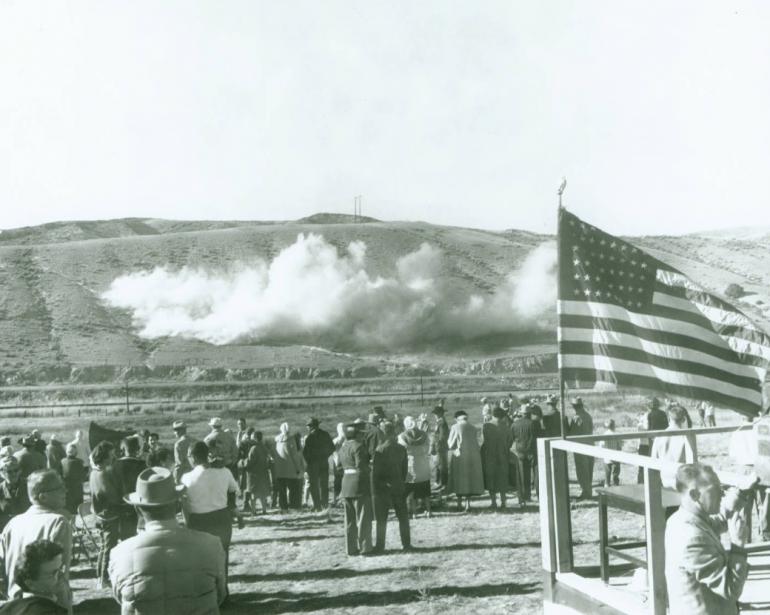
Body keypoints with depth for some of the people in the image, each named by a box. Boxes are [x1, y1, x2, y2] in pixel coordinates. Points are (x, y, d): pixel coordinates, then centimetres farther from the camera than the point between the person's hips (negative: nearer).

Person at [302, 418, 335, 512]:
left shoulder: (310, 436, -11)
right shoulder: (325, 434, 5)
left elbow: (305, 451, -15)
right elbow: (332, 448, 11)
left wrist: (307, 461, 0)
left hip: (313, 463, -5)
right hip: (324, 463, 5)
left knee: (314, 486, 3)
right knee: (324, 485, 14)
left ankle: (317, 507, 0)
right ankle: (325, 505, 13)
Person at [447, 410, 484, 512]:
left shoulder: (455, 427, -6)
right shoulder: (472, 428, 5)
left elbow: (450, 444, -5)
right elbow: (476, 443, 8)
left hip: (459, 457, -3)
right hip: (473, 456, 3)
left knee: (459, 480, 8)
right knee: (470, 479, 11)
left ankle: (459, 504, 9)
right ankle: (468, 503, 8)